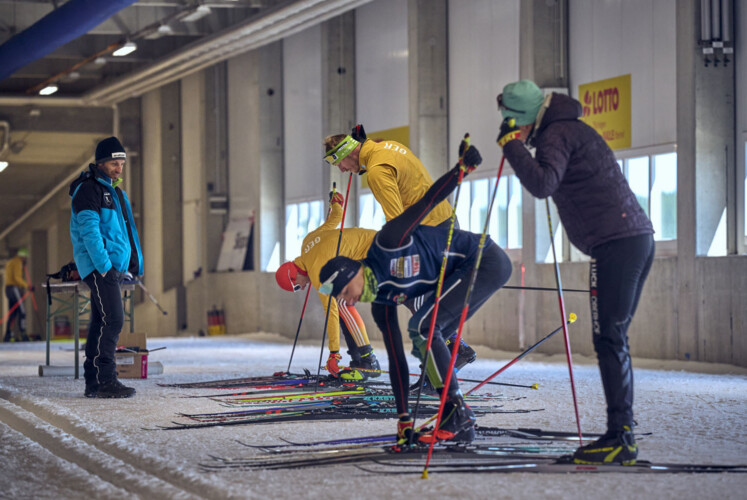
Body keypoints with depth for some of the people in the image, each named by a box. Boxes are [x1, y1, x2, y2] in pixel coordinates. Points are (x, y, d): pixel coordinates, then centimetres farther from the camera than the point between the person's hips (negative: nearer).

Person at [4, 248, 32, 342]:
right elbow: (17, 277, -18)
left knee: (12, 313, 8)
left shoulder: (10, 263, 24)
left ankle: (7, 336, 4)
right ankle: (23, 334, -19)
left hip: (8, 288, 10)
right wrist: (27, 286, -19)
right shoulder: (17, 262, -7)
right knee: (22, 311, -12)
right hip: (15, 288, -10)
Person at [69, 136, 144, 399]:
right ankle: (104, 380, -17)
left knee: (101, 322, 8)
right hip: (99, 265, -9)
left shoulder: (113, 190, 21)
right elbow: (89, 231, -17)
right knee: (112, 320, -16)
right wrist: (104, 266, -22)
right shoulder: (88, 189, -9)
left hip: (114, 266, 9)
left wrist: (132, 265, 19)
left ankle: (93, 382, 10)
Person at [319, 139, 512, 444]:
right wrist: (403, 418, -1)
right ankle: (460, 424, 7)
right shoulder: (381, 303, 2)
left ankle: (457, 414, -16)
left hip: (485, 261, -9)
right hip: (459, 278, 9)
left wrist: (462, 167, -29)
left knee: (422, 327, -16)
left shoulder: (388, 242, -20)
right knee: (428, 341, 4)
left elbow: (430, 200, -15)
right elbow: (396, 359, 2)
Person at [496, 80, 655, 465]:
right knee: (614, 338, 12)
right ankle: (622, 433, 12)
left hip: (614, 242, -10)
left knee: (609, 339, -9)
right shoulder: (573, 128, 22)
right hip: (639, 235, 10)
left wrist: (512, 143, -15)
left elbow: (542, 185, -22)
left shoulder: (557, 135, -8)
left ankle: (620, 438, -11)